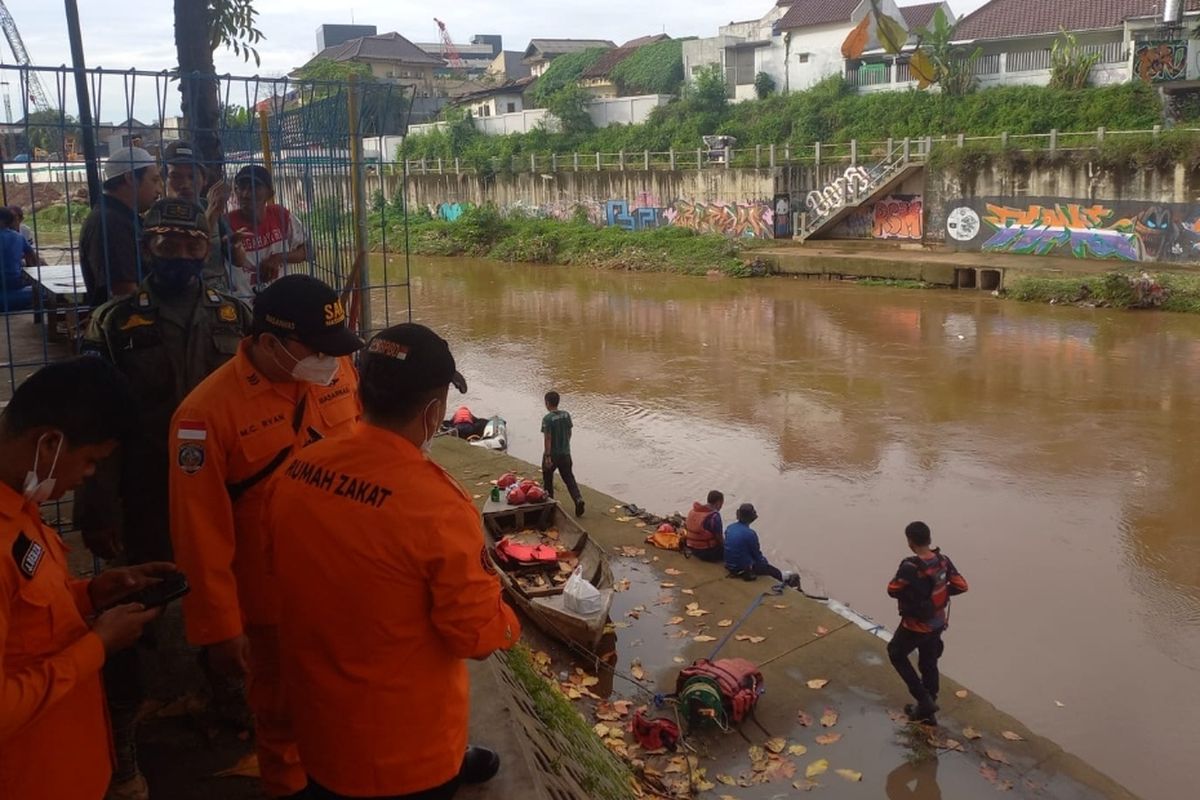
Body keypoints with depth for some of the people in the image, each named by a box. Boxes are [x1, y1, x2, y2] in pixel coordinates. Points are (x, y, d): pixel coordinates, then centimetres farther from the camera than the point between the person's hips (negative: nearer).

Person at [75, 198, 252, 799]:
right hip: (144, 507, -2)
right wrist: (100, 512, -10)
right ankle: (122, 742, 27)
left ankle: (228, 702, 41)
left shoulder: (237, 317, 3)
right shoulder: (113, 325, -4)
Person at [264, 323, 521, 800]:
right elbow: (477, 634, -21)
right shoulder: (435, 505, -30)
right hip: (406, 744, -5)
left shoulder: (294, 472, -11)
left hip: (320, 725, 6)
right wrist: (508, 624, 0)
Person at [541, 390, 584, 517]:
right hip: (565, 453, 5)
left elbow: (548, 438, -21)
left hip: (552, 454, -5)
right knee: (569, 478, 7)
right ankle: (578, 499, -12)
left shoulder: (547, 419, -19)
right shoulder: (566, 415, 0)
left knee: (548, 479, 16)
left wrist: (547, 457, -19)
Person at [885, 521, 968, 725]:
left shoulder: (910, 567, -30)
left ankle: (923, 699, 13)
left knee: (896, 654, 19)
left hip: (916, 625, -6)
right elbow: (961, 586, -2)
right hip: (938, 623, 6)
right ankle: (927, 711, 33)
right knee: (929, 663, 21)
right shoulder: (943, 561, -10)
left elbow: (892, 591, -18)